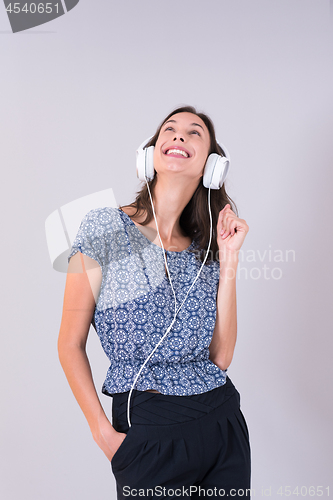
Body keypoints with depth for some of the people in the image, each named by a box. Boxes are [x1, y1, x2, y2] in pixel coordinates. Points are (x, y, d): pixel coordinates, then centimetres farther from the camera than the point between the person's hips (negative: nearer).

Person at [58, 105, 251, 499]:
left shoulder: (205, 249, 5)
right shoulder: (107, 228, -7)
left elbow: (221, 356, -4)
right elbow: (71, 344, -5)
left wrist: (228, 259, -6)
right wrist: (103, 433, -11)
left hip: (223, 421, 5)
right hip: (149, 427, -4)